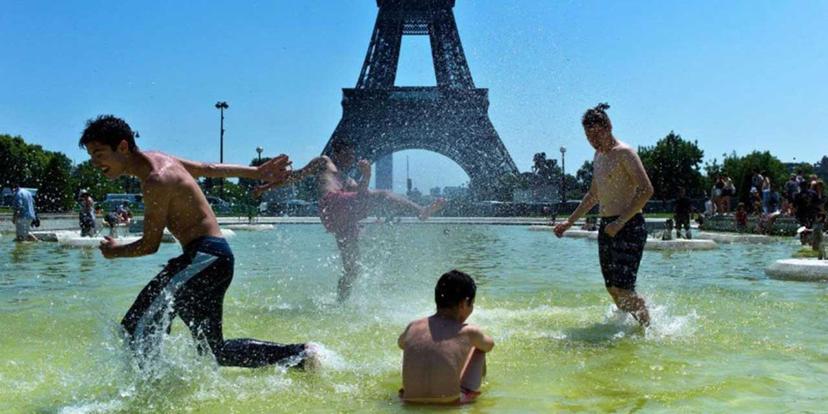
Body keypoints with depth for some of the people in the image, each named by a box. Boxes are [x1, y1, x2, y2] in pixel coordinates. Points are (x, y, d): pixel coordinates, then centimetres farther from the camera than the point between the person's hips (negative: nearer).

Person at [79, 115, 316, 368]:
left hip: (206, 258, -10)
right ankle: (299, 355, 18)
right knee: (214, 351, 15)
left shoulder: (157, 181, -17)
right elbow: (209, 169, 20)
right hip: (210, 258, 10)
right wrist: (258, 173, 27)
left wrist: (115, 251, 7)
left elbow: (150, 244, -13)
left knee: (138, 330, -20)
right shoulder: (155, 160, 11)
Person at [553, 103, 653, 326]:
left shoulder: (624, 153, -10)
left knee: (623, 289, -13)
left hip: (629, 226, -9)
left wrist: (620, 222, -22)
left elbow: (646, 190, -19)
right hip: (606, 227, 9)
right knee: (612, 289, 8)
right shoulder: (599, 156, 17)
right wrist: (569, 222, 24)